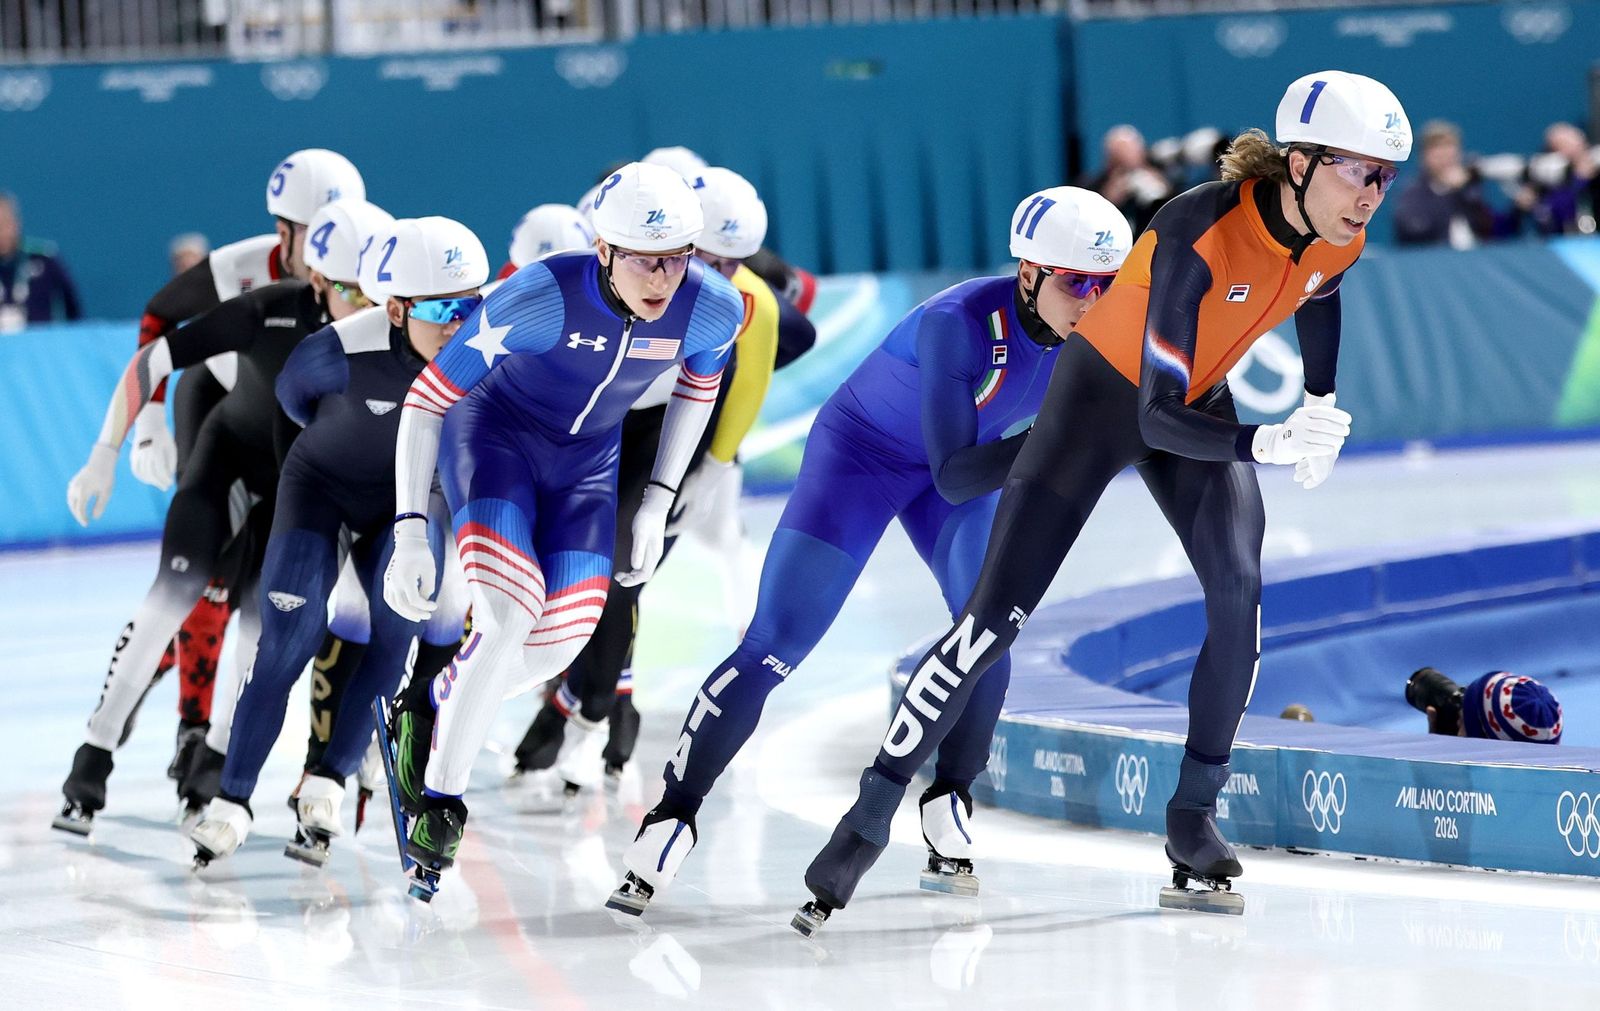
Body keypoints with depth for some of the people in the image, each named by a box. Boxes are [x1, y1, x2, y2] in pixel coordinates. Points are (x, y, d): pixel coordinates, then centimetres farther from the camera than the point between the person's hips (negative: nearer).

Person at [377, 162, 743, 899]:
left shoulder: (715, 309, -22)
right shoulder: (541, 295, -34)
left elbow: (699, 382, 4)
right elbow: (427, 399, -24)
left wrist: (657, 503, 2)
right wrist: (411, 532, -29)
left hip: (585, 463, 4)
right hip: (494, 434, -4)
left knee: (556, 646, -4)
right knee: (508, 618, -22)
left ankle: (430, 706, 25)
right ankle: (438, 801, -6)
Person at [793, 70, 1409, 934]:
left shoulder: (1340, 243, -16)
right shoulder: (1201, 232, -36)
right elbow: (1158, 417, -35)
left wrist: (1322, 407, 12)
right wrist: (1269, 444, -47)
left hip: (1200, 402, 5)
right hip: (1105, 393, -5)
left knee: (1239, 592, -16)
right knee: (995, 616, -9)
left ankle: (1193, 817, -3)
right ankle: (869, 820, -1)